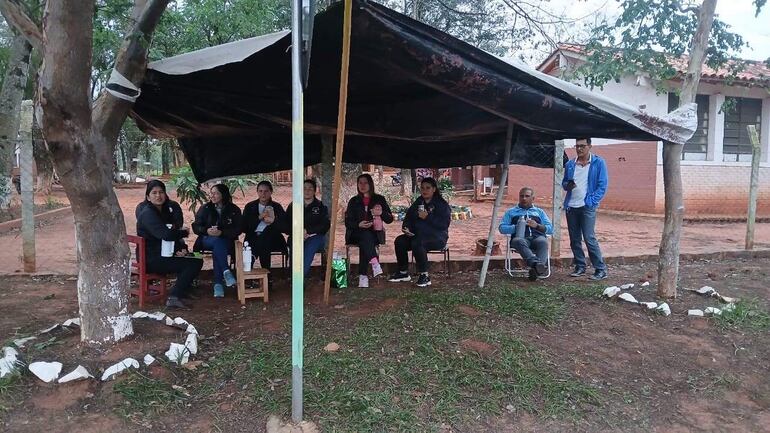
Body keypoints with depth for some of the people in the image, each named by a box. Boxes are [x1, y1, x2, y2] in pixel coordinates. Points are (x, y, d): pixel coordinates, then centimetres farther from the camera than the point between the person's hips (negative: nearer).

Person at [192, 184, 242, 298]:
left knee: (217, 249, -35)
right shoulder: (205, 208, 8)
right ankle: (226, 271, -41)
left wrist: (221, 232, -23)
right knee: (217, 242, -35)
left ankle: (218, 284, -37)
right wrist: (207, 231, -20)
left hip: (226, 241, -1)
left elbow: (237, 230, -6)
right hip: (207, 240, 1)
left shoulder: (234, 210, 2)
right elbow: (196, 227, 2)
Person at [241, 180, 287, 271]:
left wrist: (273, 220, -18)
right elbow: (243, 227, 5)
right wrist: (259, 217, -8)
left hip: (272, 240, 0)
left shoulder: (277, 207, 16)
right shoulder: (250, 206, 18)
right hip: (253, 238, 0)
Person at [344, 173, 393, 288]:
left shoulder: (379, 199, 11)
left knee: (365, 243, -34)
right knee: (366, 236, -34)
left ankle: (362, 275, -38)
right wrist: (359, 225, -16)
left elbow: (390, 219, 7)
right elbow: (347, 222, 6)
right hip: (356, 234, 1)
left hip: (374, 234, -1)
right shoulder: (353, 201, 13)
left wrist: (382, 213, -15)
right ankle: (375, 263, -49)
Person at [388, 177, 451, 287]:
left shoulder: (442, 204, -4)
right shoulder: (418, 203, 16)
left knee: (417, 243, -35)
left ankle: (424, 276, -26)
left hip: (437, 237, -6)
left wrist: (427, 217, -21)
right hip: (418, 235, 6)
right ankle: (403, 273, -5)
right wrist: (406, 227, -4)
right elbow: (409, 217, 18)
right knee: (400, 241, -17)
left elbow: (444, 224, -16)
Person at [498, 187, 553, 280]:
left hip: (537, 237, 2)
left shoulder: (539, 212, 32)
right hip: (521, 238, -1)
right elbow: (502, 228, 13)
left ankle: (538, 267, -53)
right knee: (518, 241, -38)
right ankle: (535, 263, -57)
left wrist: (537, 226, 1)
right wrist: (516, 227, -3)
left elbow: (550, 229, 20)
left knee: (543, 241, -35)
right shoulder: (511, 212, 28)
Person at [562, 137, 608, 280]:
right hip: (571, 206, 5)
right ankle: (580, 267, 20)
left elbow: (602, 186, -4)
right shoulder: (570, 164, 10)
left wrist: (591, 202, -14)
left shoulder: (598, 163, -2)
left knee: (589, 238, -10)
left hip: (587, 207, -5)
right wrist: (567, 185, -5)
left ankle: (601, 269, -2)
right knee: (574, 239, 9)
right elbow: (564, 182, 19)